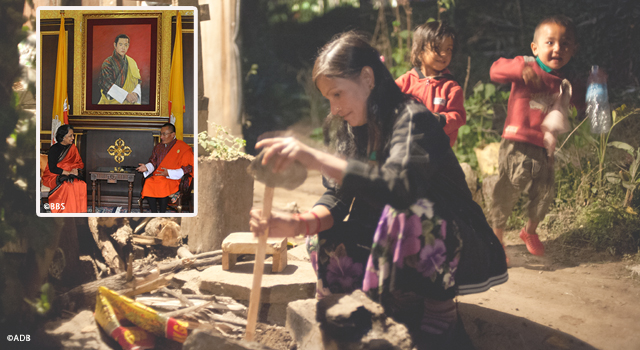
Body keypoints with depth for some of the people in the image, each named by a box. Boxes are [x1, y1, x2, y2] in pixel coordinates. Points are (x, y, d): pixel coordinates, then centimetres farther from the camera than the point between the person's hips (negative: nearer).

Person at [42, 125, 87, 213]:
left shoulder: (72, 147, 6)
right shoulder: (54, 149, -12)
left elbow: (80, 163, 11)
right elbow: (52, 169, -15)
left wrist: (76, 169, -11)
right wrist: (69, 173, -20)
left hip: (68, 175, 5)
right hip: (52, 177, -5)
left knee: (82, 185, -25)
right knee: (68, 186, -35)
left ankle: (80, 211, -22)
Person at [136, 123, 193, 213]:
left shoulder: (183, 148, -3)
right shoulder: (158, 147, 17)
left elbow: (187, 169, -9)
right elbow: (153, 162, 20)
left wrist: (169, 173, -19)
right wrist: (146, 167, -5)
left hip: (174, 179, -5)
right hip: (157, 177, 5)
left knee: (163, 184, -35)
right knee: (148, 182, -26)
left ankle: (162, 213, -23)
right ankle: (154, 214, -23)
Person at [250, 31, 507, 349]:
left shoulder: (412, 120, -20)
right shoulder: (353, 131, 6)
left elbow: (400, 185, -40)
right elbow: (336, 198, -3)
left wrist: (316, 159, -48)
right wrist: (298, 224, -25)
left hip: (458, 249, -7)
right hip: (391, 245, 8)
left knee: (405, 212, -35)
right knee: (326, 242, -9)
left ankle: (437, 313, -13)